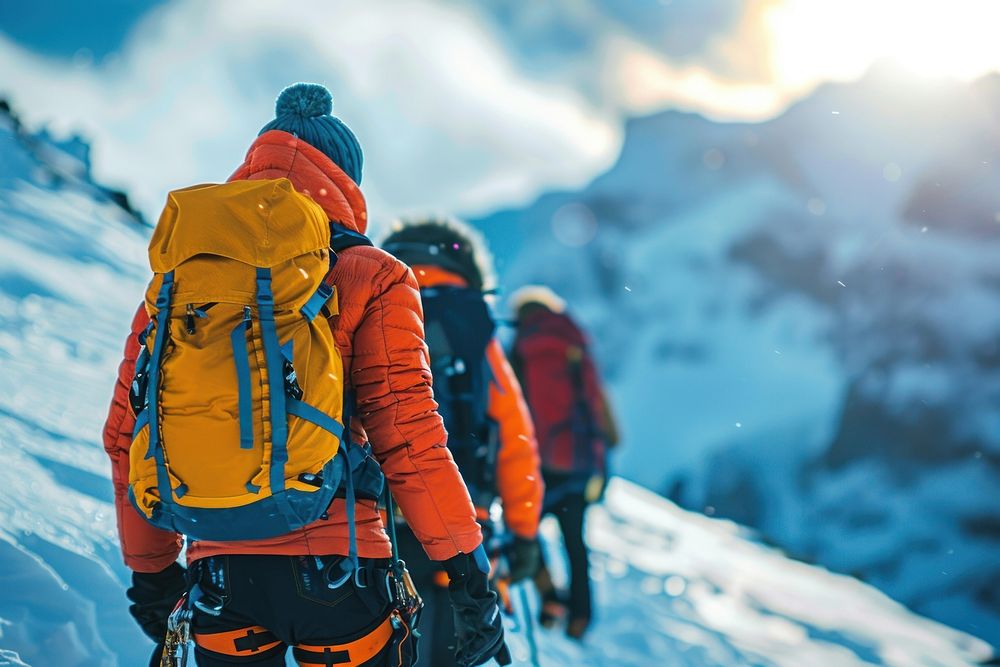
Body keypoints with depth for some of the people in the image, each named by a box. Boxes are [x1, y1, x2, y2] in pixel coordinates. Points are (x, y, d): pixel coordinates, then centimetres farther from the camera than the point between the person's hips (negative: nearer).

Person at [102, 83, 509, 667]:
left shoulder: (175, 278, 11)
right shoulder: (368, 278, -1)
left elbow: (125, 439, 13)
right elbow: (408, 436, -8)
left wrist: (151, 573, 24)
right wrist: (471, 577, -3)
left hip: (219, 574, 4)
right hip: (334, 571, -3)